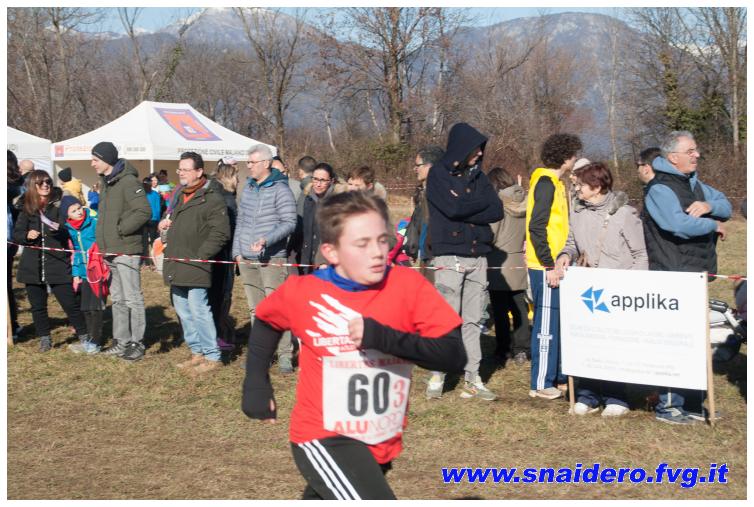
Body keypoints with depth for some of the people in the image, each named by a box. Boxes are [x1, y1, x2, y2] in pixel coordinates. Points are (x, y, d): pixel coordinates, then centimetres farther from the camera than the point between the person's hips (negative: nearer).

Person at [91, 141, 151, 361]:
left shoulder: (128, 181, -14)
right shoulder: (105, 182, 15)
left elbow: (144, 211, -23)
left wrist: (120, 230, -16)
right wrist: (103, 240, 13)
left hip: (126, 250, -9)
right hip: (111, 250, 9)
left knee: (132, 299, -2)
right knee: (118, 299, 15)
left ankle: (137, 343, 5)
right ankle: (121, 342, 23)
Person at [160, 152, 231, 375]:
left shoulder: (212, 199, -11)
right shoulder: (181, 196, 18)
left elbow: (220, 233, -16)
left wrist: (200, 256, -18)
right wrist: (165, 224, 15)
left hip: (195, 269, -9)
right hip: (177, 268, 9)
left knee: (198, 311, -10)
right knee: (183, 311, 14)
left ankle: (212, 356, -2)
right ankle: (197, 352, 24)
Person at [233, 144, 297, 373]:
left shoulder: (280, 189, -7)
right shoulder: (248, 188, 15)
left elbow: (289, 222, -12)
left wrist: (266, 239, -23)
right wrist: (237, 250, 13)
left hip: (271, 260, -7)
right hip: (247, 260, 7)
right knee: (255, 309, 11)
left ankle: (285, 354, -4)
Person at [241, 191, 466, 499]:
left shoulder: (408, 285, -14)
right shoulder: (302, 292, -12)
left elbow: (454, 356, -21)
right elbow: (266, 322, 12)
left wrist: (384, 337, -31)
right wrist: (257, 385, 8)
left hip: (382, 443, 3)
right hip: (323, 439, -3)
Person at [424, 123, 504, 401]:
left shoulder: (477, 175, 14)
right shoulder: (439, 173, -1)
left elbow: (497, 211, 2)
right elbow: (453, 207, -17)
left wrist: (465, 212, -9)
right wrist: (482, 203, -3)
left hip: (478, 257, 5)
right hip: (450, 256, -5)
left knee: (472, 321, 5)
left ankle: (472, 378, 8)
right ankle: (437, 375, 3)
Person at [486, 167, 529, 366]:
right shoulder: (523, 201, -1)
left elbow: (489, 235, -14)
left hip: (498, 265, -4)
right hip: (519, 263, 4)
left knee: (500, 310, 6)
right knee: (520, 308, 10)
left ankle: (502, 349, 11)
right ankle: (521, 349, 6)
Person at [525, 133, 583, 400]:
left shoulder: (554, 182, 16)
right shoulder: (546, 182, -14)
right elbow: (537, 227, -20)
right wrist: (549, 265, -21)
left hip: (552, 265, 10)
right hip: (546, 267, -10)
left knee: (556, 322, 15)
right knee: (547, 324, -5)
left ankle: (558, 375, 25)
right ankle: (541, 383, 0)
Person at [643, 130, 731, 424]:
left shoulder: (694, 184, 17)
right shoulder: (659, 189, -13)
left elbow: (726, 208, 16)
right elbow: (679, 224, -27)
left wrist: (709, 206, -7)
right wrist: (714, 226, -12)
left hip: (698, 274, 10)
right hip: (672, 277, -10)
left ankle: (692, 403, 22)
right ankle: (668, 406, -1)